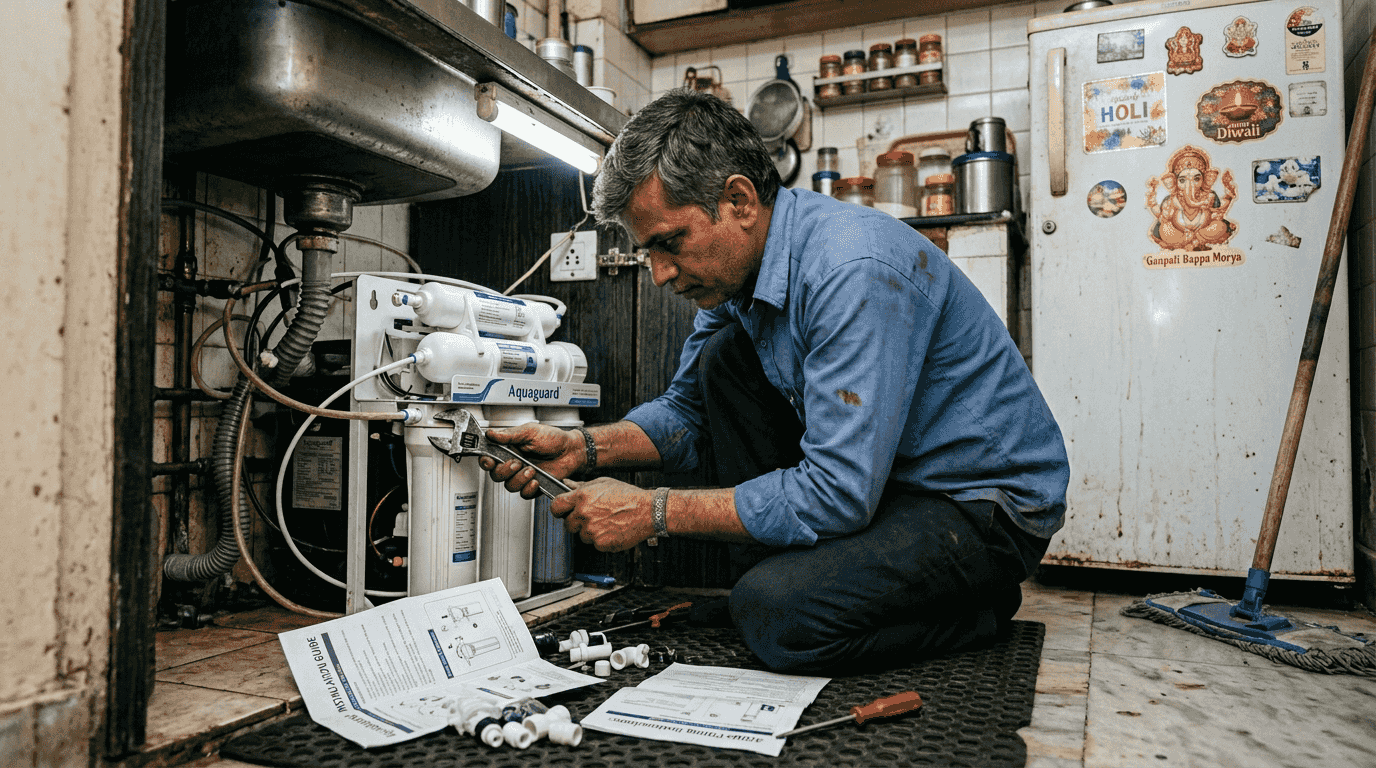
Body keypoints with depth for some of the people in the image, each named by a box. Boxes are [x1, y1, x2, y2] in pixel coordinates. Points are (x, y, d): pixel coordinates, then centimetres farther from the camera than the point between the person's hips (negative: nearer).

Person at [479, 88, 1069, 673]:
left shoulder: (855, 270, -30)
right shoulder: (735, 263, -1)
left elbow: (838, 494, -33)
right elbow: (689, 412, 9)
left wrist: (653, 512, -26)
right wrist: (585, 448, -9)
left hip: (987, 501, -7)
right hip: (863, 474, 8)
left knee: (775, 613, -28)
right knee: (722, 356, -5)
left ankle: (978, 605, -1)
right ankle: (788, 567, 2)